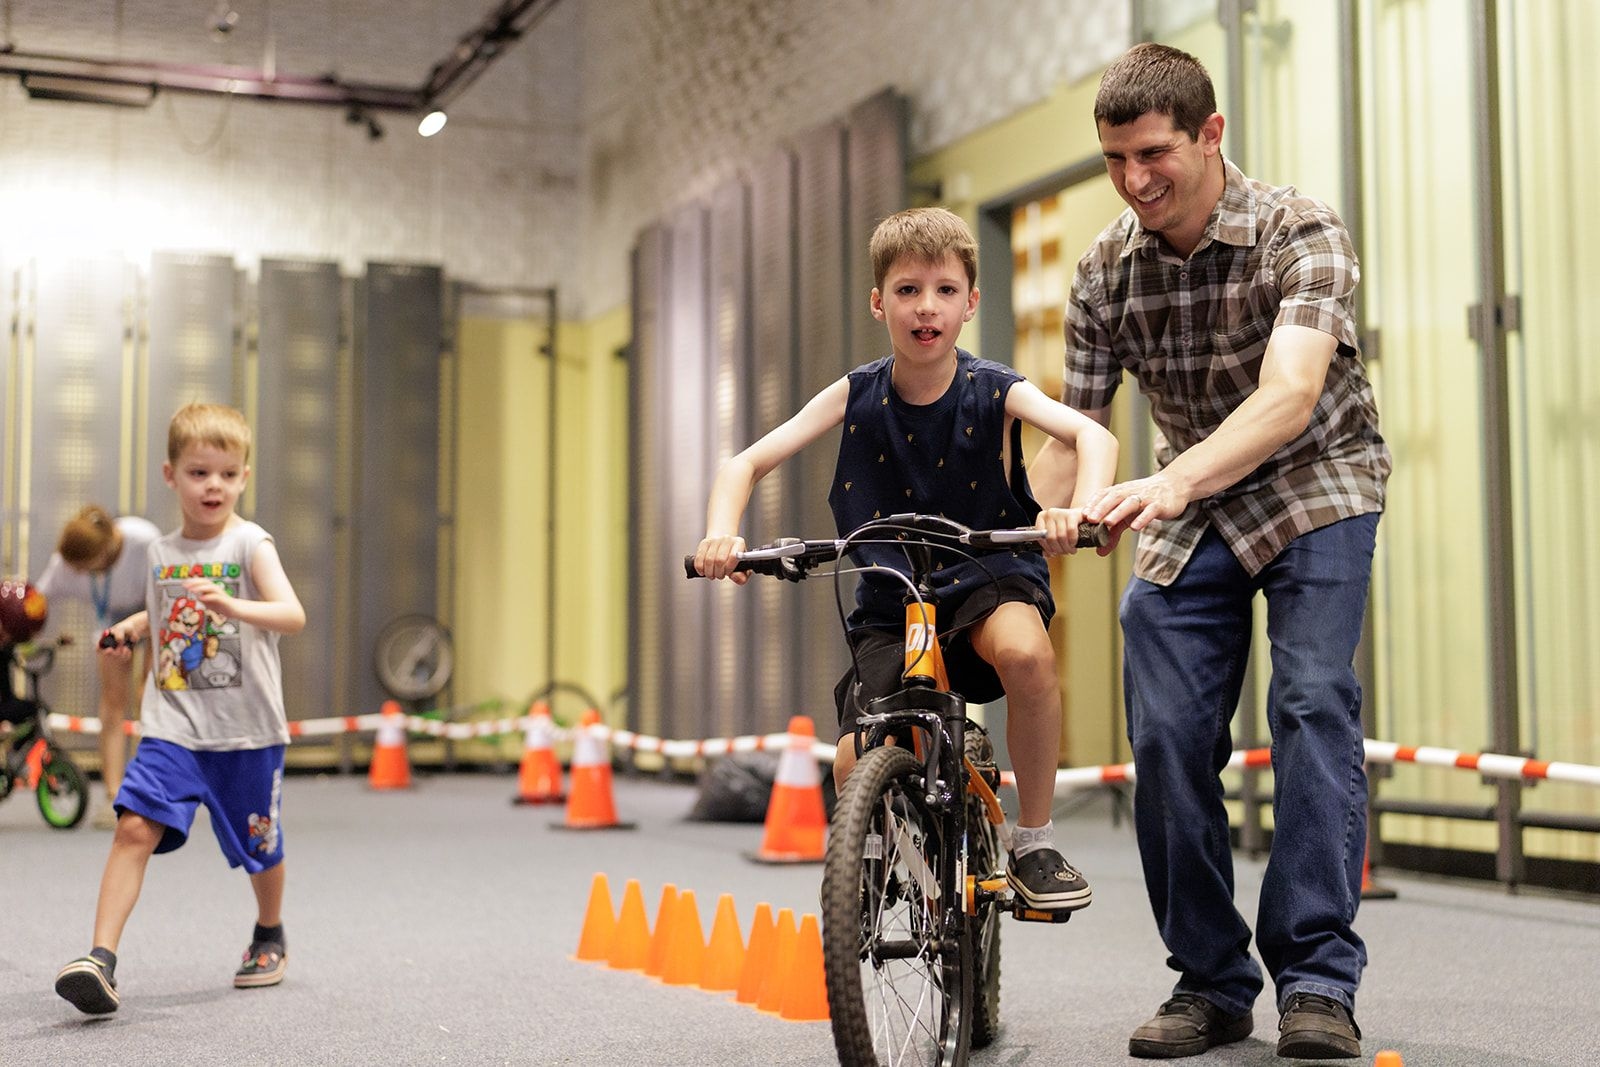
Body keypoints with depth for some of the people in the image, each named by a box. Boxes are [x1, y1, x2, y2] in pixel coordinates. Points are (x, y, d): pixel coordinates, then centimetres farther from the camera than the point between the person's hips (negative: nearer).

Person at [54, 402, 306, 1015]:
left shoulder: (250, 544, -8)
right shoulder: (161, 552, 8)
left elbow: (293, 615, -23)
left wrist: (233, 607, -39)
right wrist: (129, 628, 9)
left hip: (246, 729, -3)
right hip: (173, 727, 3)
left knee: (259, 847, 13)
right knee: (135, 826, -16)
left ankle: (270, 937, 40)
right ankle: (101, 960, -17)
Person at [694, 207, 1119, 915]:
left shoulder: (996, 393, -9)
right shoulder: (856, 397, -5)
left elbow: (1091, 436, -24)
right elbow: (748, 463, -6)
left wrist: (1079, 509, -45)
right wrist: (722, 534, -26)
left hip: (989, 577, -1)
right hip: (889, 605, 2)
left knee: (1025, 649, -36)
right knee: (857, 766, -18)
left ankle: (1035, 840, -15)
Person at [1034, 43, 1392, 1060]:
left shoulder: (1301, 233, -21)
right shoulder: (1106, 269, -7)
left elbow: (1289, 394, -37)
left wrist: (1174, 480, -53)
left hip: (1315, 488, -4)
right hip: (1187, 514, 4)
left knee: (1313, 701, -20)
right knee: (1168, 736, -6)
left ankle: (1319, 979, -13)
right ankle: (1211, 982, 6)